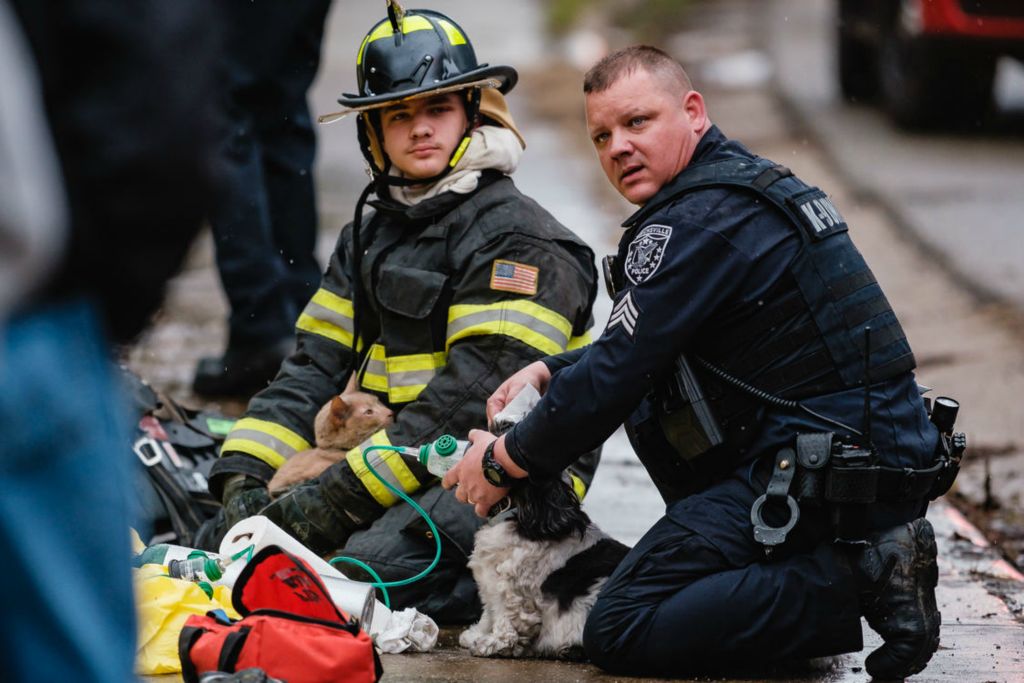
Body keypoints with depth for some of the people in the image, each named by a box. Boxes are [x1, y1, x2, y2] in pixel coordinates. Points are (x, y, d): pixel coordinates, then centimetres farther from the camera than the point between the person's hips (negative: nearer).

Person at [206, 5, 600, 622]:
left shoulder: (517, 240, -10)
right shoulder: (370, 240, 17)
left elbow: (473, 396, -19)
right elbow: (314, 368, 12)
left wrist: (343, 497, -21)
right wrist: (245, 471, -6)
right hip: (405, 472, 7)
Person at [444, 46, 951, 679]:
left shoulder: (696, 222, -14)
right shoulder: (749, 181, 18)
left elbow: (615, 376, -12)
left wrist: (504, 459, 1)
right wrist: (549, 371, 16)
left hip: (825, 478, -10)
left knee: (618, 632, -9)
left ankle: (856, 578, -15)